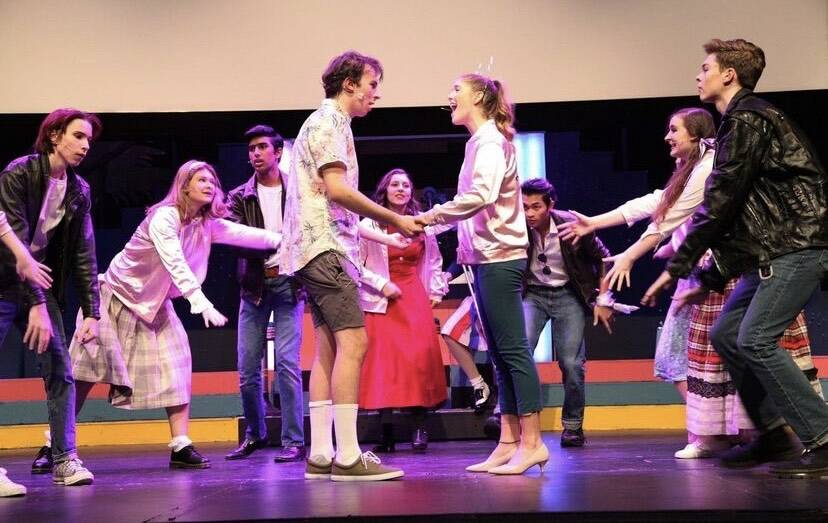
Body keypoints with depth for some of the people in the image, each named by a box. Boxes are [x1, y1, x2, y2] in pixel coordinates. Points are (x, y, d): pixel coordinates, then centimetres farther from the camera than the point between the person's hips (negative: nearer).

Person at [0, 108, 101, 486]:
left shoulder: (80, 191, 2)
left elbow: (84, 255, 2)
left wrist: (91, 312, -6)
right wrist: (36, 304, -29)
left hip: (43, 286, 5)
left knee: (60, 372, -1)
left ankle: (63, 459, 4)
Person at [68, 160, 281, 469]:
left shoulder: (207, 224, -2)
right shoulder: (164, 217, -25)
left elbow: (245, 234, -8)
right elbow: (176, 264, -35)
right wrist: (202, 304, -44)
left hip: (154, 304, 6)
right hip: (119, 295, -6)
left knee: (176, 364, -8)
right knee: (87, 369, -5)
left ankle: (181, 446, -9)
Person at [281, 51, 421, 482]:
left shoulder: (325, 121, 24)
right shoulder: (330, 120, -7)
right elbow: (337, 188, -18)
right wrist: (395, 219, -12)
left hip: (320, 248, 11)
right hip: (324, 246, -11)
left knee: (329, 349, 7)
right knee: (352, 342, -15)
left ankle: (320, 455, 7)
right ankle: (348, 456, -18)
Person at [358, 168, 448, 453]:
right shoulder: (369, 225, -1)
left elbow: (435, 261, 23)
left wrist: (436, 291, 14)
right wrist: (381, 285, -12)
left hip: (416, 300, 2)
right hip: (382, 301, -2)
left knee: (420, 358, -9)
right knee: (383, 362, -8)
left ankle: (419, 429, -5)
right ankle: (386, 431, -3)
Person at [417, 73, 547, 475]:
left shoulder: (489, 141, -9)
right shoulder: (481, 141, 19)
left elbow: (480, 195, -25)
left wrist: (431, 216, -20)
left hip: (499, 257, -10)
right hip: (488, 259, 10)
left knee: (512, 350, -9)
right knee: (500, 353, 8)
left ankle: (532, 442, -6)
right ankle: (510, 443, 12)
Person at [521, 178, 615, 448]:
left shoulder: (572, 225, -17)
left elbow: (602, 258, -1)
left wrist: (603, 300, -2)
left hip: (568, 296, 0)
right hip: (532, 294, 0)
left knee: (572, 363, -6)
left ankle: (573, 426, 13)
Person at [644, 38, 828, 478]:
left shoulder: (748, 120, -11)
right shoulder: (737, 124, 21)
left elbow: (717, 204, -16)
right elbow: (734, 211, 21)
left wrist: (675, 268, -12)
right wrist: (711, 281, 18)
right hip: (774, 249, 10)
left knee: (754, 340, -16)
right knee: (726, 333, 9)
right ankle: (774, 436, 16)